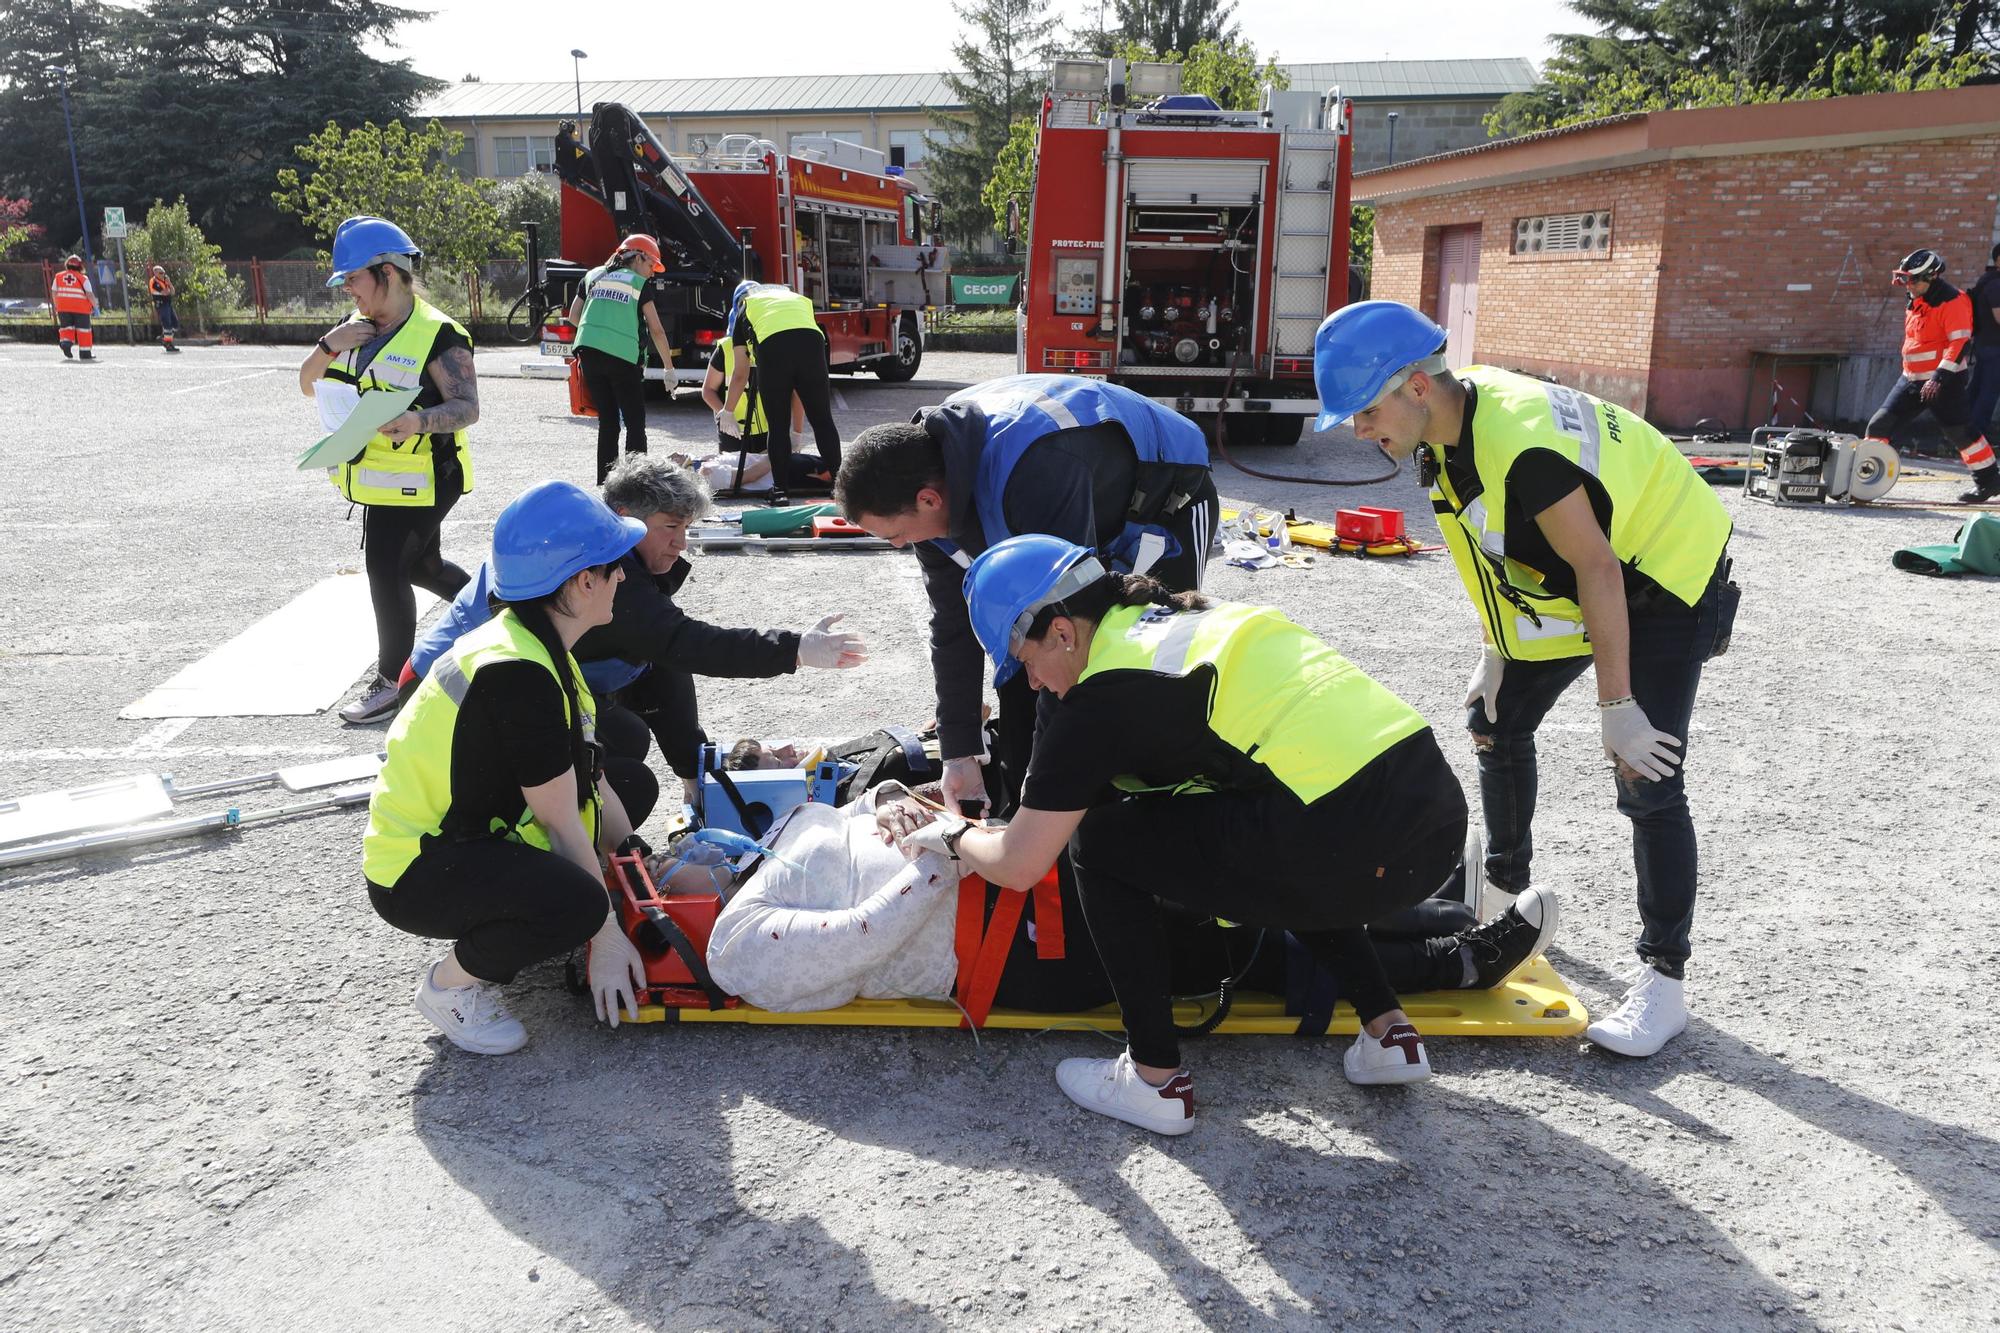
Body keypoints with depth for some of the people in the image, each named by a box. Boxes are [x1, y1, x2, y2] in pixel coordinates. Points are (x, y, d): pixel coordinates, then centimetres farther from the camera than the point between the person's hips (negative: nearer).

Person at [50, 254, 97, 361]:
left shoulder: (58, 276, 7)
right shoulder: (83, 278, -4)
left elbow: (54, 293, 10)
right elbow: (90, 294, -9)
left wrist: (56, 306, 23)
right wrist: (95, 305, 7)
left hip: (63, 308, 3)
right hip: (81, 308, -3)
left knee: (67, 327, 13)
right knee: (83, 329, 5)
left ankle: (65, 341, -16)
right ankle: (85, 353, 6)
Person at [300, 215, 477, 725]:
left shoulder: (436, 334, -16)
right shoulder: (358, 328, 10)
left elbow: (467, 406, -21)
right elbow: (308, 386, 11)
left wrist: (420, 422, -40)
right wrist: (328, 346, -9)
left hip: (419, 478, -9)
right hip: (378, 477, 9)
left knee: (386, 571, -8)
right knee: (421, 566, 20)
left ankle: (392, 681, 5)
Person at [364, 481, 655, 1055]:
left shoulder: (537, 643, 4)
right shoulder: (518, 674, -27)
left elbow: (588, 781, 7)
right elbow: (562, 824, -23)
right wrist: (605, 938, -16)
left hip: (469, 834, 10)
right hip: (415, 874, -10)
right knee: (576, 900, -35)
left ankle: (490, 931, 13)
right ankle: (452, 982, -6)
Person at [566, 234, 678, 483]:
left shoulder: (592, 276, 19)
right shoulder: (639, 284, 6)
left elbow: (573, 317, 21)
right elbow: (656, 331, 4)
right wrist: (669, 368, 8)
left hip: (588, 352, 5)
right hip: (623, 357, -4)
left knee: (607, 420, 13)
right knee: (635, 423, 3)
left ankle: (604, 481, 13)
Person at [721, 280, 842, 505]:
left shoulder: (745, 309, 32)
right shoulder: (798, 298, 39)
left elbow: (740, 374, 29)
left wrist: (727, 412, 41)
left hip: (772, 345, -2)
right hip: (812, 340, 2)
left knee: (778, 426, 8)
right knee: (822, 419, 11)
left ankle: (780, 489, 6)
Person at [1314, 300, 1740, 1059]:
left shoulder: (1521, 441, -35)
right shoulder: (1451, 423, -8)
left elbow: (1596, 569, -31)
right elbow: (1491, 552, 4)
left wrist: (1616, 705, -26)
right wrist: (1495, 654, 7)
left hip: (1664, 576, -9)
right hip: (1573, 573, 9)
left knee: (1647, 781, -14)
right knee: (1496, 721, 13)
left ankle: (1664, 981, -3)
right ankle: (1505, 885, 33)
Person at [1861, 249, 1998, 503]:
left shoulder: (1953, 302, -16)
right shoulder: (1915, 302, 12)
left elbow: (1960, 343, -22)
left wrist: (1940, 377, -27)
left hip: (1943, 380, -8)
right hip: (1912, 378, 8)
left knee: (1960, 430, -3)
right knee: (1880, 424, 1)